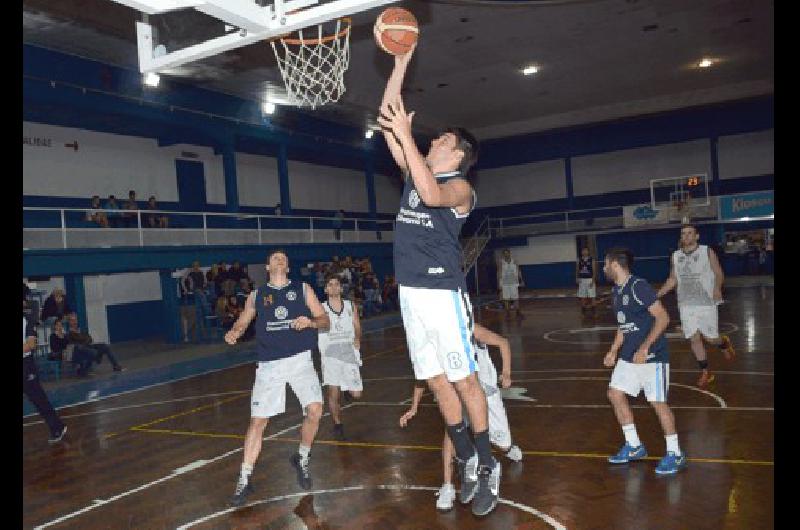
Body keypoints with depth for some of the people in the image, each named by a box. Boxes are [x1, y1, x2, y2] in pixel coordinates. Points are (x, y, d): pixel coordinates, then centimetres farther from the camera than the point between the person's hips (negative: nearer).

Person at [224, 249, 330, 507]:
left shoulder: (303, 289, 9)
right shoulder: (257, 295, 12)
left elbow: (325, 321, 6)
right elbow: (242, 322, 19)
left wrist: (310, 322, -15)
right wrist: (233, 333, -4)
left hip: (300, 360, 0)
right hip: (269, 364, 1)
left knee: (315, 410, -15)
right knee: (257, 421, -2)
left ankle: (302, 460, 13)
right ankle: (244, 480, 13)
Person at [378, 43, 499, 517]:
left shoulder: (460, 186, -3)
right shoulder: (416, 171, 16)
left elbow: (431, 195, -27)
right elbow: (385, 119, 15)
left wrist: (406, 134, -23)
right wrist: (401, 63, 13)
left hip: (442, 292, -7)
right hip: (410, 292, 7)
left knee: (464, 380, 0)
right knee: (437, 382, 11)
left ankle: (489, 467, 15)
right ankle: (468, 461, 25)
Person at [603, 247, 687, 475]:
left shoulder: (638, 286, -17)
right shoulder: (616, 291, 10)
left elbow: (663, 317, -20)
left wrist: (645, 347, -25)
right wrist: (613, 351, 14)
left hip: (652, 356, -9)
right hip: (629, 356, 9)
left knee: (658, 402, -4)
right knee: (615, 394, 8)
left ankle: (675, 454, 12)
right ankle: (634, 447, 21)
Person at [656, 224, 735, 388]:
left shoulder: (707, 252, -5)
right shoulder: (675, 256, 6)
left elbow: (719, 274, -3)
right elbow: (672, 280, 14)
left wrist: (717, 288, -23)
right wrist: (657, 295, 6)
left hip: (706, 303, -3)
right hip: (686, 305, 3)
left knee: (710, 338, 3)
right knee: (694, 339, 2)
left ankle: (725, 343, 39)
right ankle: (705, 373, 15)